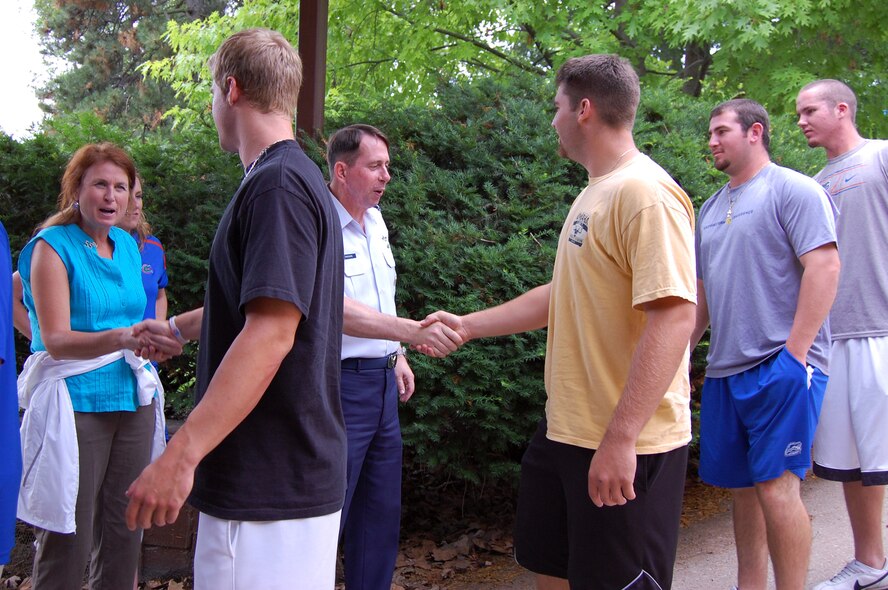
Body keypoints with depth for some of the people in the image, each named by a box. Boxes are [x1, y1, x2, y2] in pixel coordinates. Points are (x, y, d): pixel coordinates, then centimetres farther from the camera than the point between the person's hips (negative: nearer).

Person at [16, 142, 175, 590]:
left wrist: (152, 339, 10)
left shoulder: (128, 245, 12)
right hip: (77, 403, -6)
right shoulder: (53, 246, -6)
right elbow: (56, 340, -16)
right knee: (69, 540, -3)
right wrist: (122, 339, -31)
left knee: (123, 534, 10)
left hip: (134, 399, 6)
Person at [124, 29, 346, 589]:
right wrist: (177, 326, 47)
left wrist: (181, 454, -27)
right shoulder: (298, 178, 16)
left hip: (269, 487, -10)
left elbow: (271, 333, -25)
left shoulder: (278, 184, -16)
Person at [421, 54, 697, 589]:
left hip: (626, 446, -10)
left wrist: (620, 438, -28)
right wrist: (467, 325, 21)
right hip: (565, 431, 10)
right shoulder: (594, 196, 13)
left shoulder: (645, 193, -18)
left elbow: (673, 317, -26)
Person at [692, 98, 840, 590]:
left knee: (776, 486, -12)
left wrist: (795, 352, -18)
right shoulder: (711, 208, 19)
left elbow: (825, 266, -13)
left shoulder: (792, 190, -3)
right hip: (724, 368, 7)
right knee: (742, 488, 11)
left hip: (782, 366, -7)